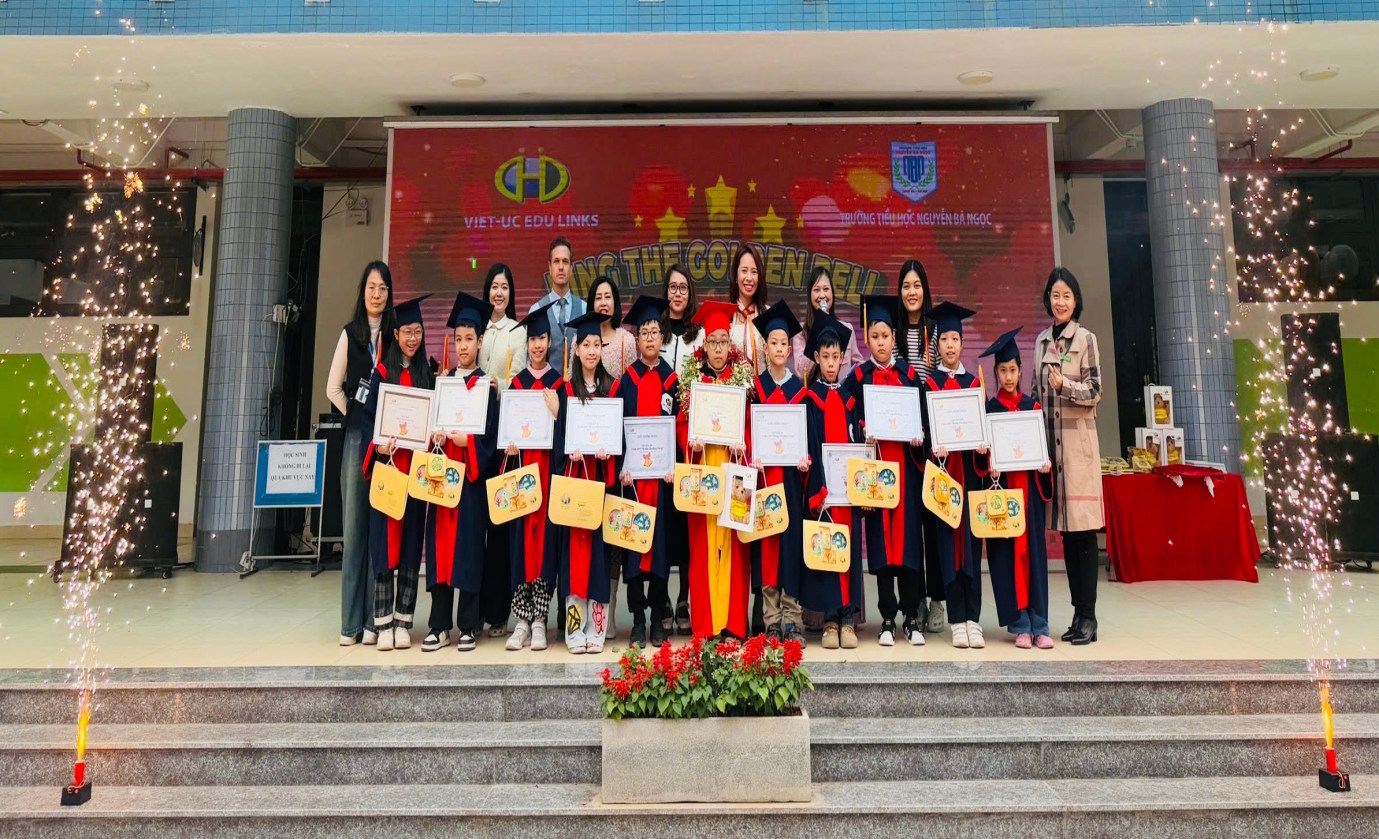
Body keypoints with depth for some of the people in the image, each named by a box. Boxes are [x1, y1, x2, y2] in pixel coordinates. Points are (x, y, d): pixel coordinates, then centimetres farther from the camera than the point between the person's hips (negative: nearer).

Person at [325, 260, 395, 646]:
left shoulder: (397, 333, 7)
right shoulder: (350, 333, 10)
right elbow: (333, 388, 9)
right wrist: (354, 416, 2)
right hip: (357, 434, 1)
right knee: (354, 521, 1)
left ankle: (375, 618, 7)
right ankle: (351, 621, 8)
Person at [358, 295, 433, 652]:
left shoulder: (428, 375, 12)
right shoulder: (382, 372, 4)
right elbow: (368, 417, -1)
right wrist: (378, 446, -17)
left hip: (417, 465, 2)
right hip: (387, 463, -2)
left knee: (411, 542, 3)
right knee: (384, 541, -2)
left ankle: (403, 622, 10)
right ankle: (383, 622, 4)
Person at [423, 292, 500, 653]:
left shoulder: (486, 385, 2)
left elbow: (489, 434, -5)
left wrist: (463, 439, -21)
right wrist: (435, 435, -7)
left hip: (471, 474, -4)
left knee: (468, 544, -2)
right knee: (440, 542, 3)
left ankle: (469, 625, 7)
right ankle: (439, 625, 10)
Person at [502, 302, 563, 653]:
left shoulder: (559, 383, 6)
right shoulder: (516, 382, 12)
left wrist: (556, 412, -14)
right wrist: (509, 445, -8)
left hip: (549, 466, -2)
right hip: (522, 465, 2)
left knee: (546, 538, -3)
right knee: (521, 538, 0)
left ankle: (539, 620, 5)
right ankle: (523, 620, 7)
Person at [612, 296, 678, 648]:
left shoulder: (673, 379, 8)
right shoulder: (626, 379, 7)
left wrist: (674, 465, -9)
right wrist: (622, 467, -11)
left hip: (663, 472, 0)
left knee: (661, 540, 3)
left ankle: (658, 618, 14)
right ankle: (638, 619, 10)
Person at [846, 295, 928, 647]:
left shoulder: (910, 374, 10)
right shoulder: (857, 377, 8)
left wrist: (918, 435, -11)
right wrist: (865, 433, -15)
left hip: (906, 462, 1)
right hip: (874, 463, 0)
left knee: (908, 535, -1)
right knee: (880, 538, 0)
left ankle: (912, 617, 8)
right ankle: (888, 618, 8)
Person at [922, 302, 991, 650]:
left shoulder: (974, 382, 13)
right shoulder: (928, 383, 6)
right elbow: (921, 426, 0)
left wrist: (983, 446, -10)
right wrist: (933, 448, -19)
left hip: (970, 467, 2)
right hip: (941, 466, -2)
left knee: (971, 539, 1)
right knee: (948, 539, -1)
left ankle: (973, 620, 6)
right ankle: (957, 621, 5)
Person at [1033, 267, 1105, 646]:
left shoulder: (1085, 339, -1)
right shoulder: (1041, 341, 15)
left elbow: (1095, 392, -6)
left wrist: (1065, 385, -24)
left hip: (1078, 438, -5)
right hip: (1049, 437, 5)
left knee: (1083, 526, -5)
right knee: (1065, 528, 7)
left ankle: (1088, 615, 1)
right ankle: (1078, 612, 15)